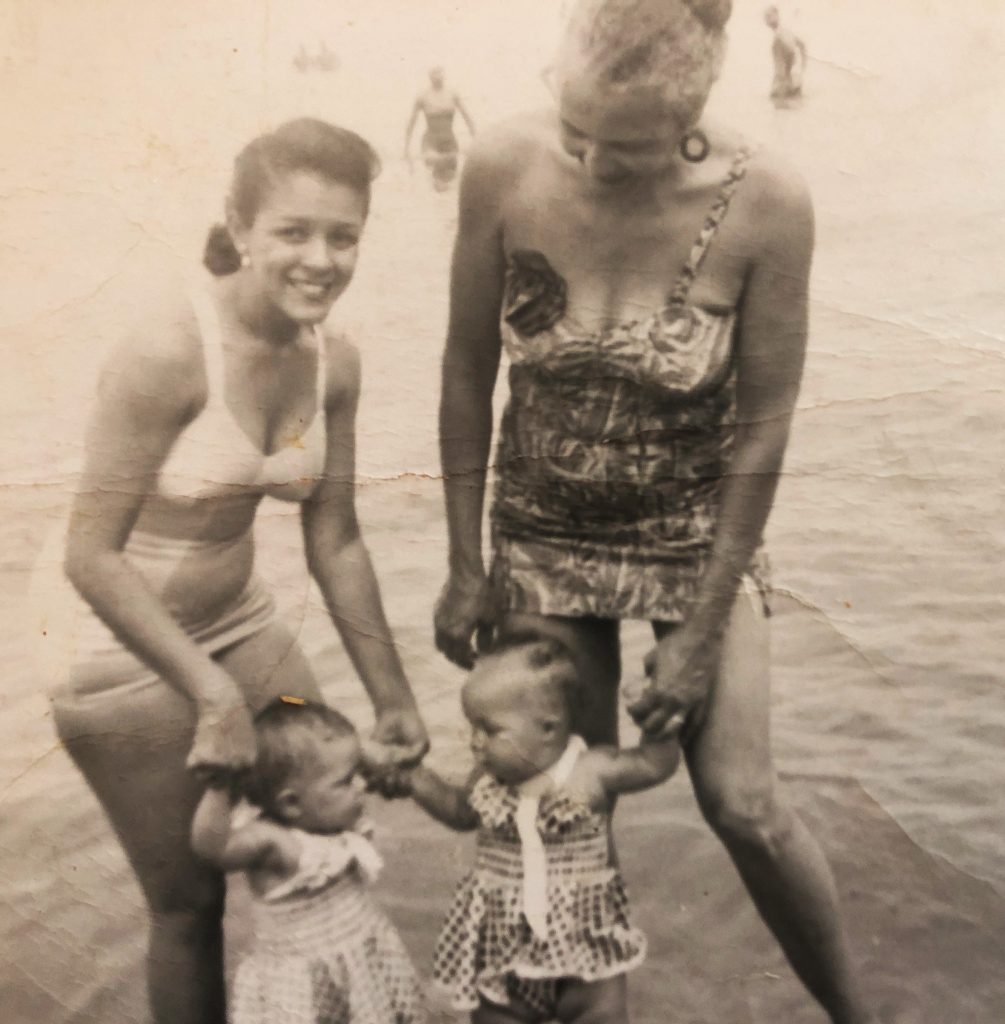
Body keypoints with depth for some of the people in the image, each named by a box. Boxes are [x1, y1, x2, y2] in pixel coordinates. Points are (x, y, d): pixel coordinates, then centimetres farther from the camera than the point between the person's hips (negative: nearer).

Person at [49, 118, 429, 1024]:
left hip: (240, 625, 6)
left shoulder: (334, 361, -6)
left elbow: (334, 543, 1)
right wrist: (212, 693, -27)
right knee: (191, 900, 10)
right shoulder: (169, 343, -26)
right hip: (125, 652, -6)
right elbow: (92, 553, -25)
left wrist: (393, 698, 4)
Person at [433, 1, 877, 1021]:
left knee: (742, 802, -5)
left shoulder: (765, 205, -22)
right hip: (544, 535, 2)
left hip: (697, 536, -1)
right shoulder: (505, 169, -17)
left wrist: (703, 631, -11)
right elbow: (467, 376, -6)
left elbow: (762, 430, -14)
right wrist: (467, 567, -3)